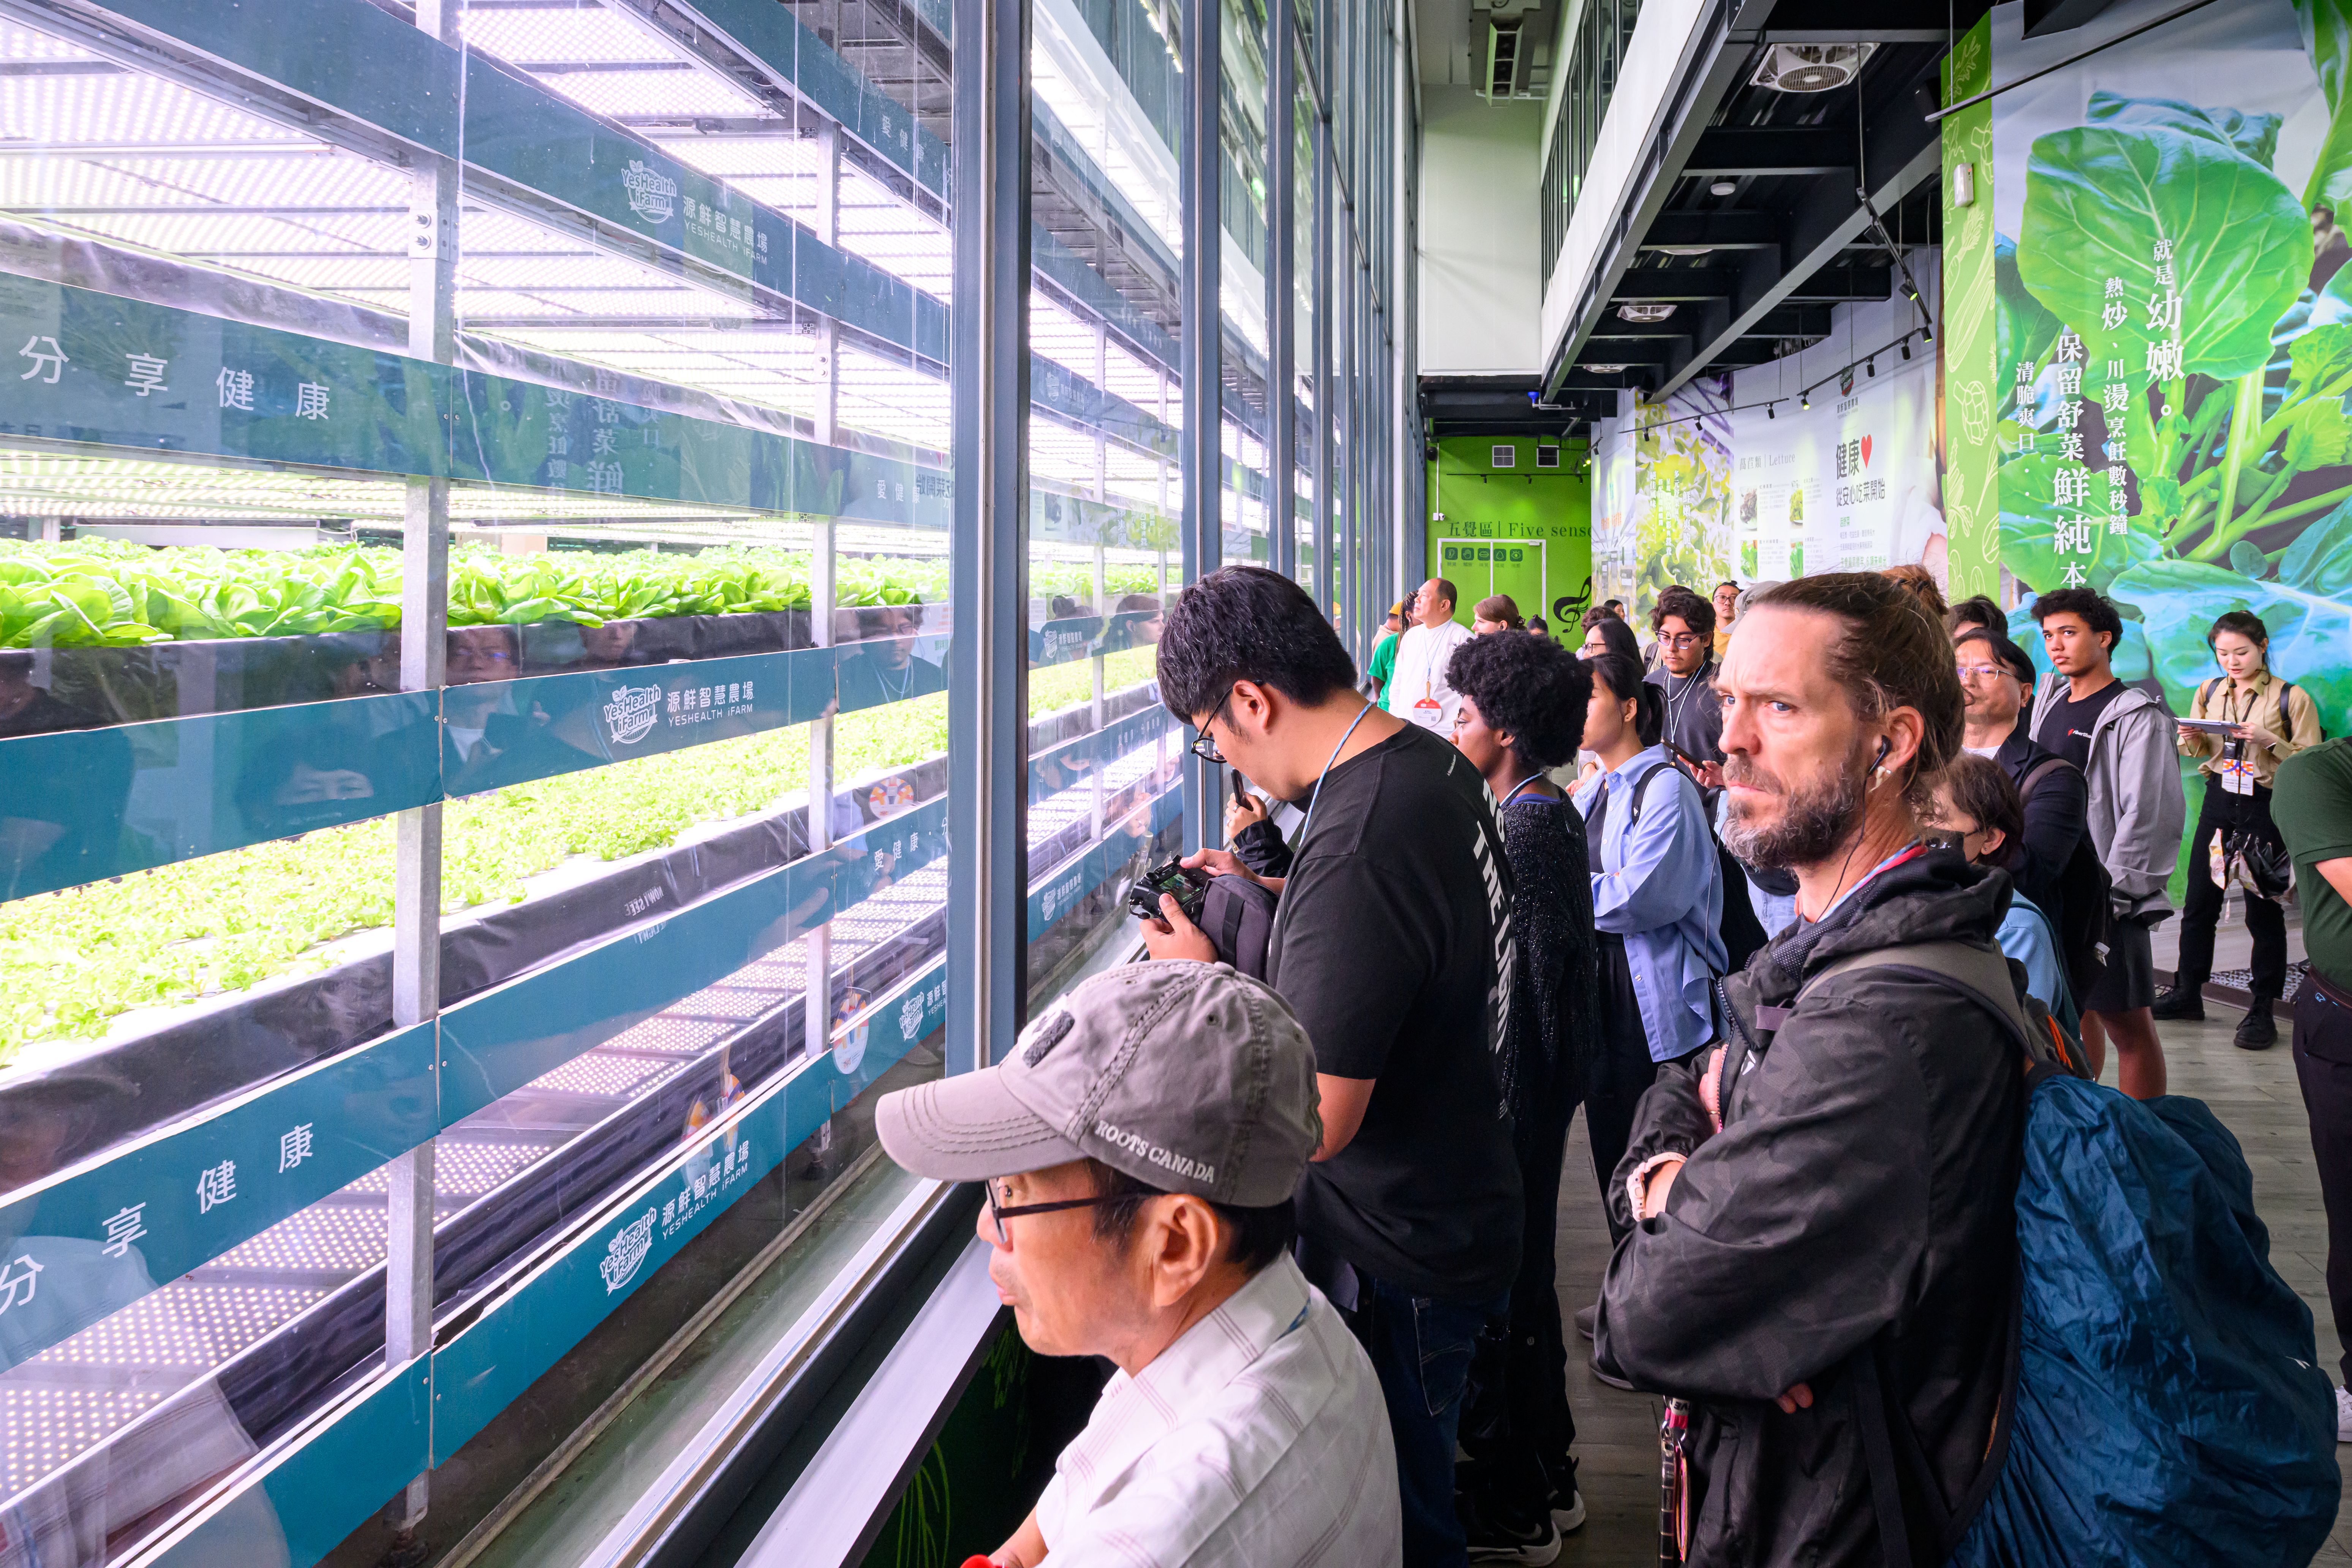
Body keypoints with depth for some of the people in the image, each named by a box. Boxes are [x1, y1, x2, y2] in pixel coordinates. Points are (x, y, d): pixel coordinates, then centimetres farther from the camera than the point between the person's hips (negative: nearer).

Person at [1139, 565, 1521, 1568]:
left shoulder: (1353, 846, -31)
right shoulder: (1433, 762, 1)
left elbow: (1314, 1122, -28)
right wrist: (1270, 896, 13)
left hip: (1397, 1260, -9)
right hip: (1462, 1208, 9)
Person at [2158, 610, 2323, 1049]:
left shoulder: (2291, 698, -7)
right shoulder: (2209, 692, 6)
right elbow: (2195, 749, 17)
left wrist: (2270, 741, -22)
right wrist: (2191, 739, -6)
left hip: (2266, 807, -4)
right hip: (2218, 803, 4)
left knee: (2263, 909, 1)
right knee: (2199, 902, 9)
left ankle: (2262, 1010, 7)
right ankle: (2188, 993, 22)